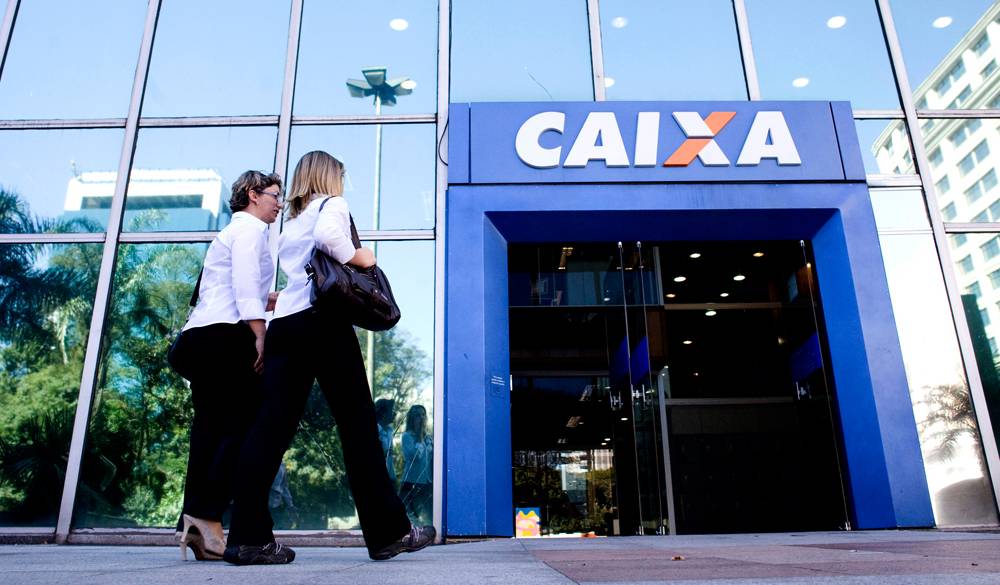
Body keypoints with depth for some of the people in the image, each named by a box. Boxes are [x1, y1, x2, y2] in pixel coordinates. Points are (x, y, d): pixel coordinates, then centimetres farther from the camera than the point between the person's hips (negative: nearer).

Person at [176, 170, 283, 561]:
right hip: (227, 335, -9)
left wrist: (278, 300, 26)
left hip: (200, 334, 9)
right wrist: (260, 336, -17)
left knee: (211, 429, 3)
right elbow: (246, 284, -13)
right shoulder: (250, 228, 1)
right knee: (243, 426, -11)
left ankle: (193, 524, 0)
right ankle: (207, 517, -17)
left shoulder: (232, 230, 30)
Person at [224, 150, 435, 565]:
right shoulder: (332, 204, 6)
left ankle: (249, 536, -4)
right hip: (323, 320, -7)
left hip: (284, 324, 7)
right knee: (358, 425, -4)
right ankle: (388, 531, 2)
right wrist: (358, 259, -4)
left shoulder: (289, 224, 28)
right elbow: (328, 236, -17)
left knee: (271, 427, 0)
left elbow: (287, 275, 19)